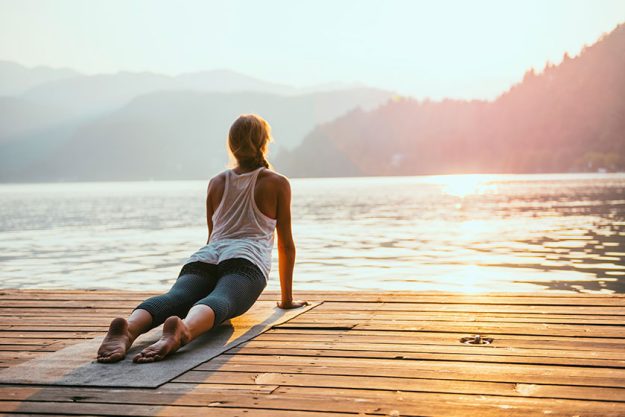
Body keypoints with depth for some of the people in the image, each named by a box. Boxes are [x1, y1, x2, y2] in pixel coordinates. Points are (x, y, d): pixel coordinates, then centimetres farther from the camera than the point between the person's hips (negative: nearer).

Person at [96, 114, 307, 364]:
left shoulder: (216, 183, 31)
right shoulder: (277, 183, 20)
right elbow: (286, 243, 22)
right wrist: (287, 298, 28)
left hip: (204, 258, 4)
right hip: (245, 259, -3)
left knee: (174, 299, -24)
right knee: (218, 302, -31)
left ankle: (127, 329, -57)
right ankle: (182, 331, -66)